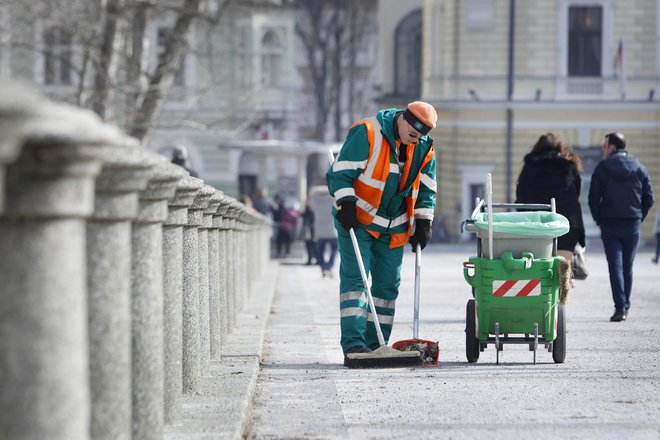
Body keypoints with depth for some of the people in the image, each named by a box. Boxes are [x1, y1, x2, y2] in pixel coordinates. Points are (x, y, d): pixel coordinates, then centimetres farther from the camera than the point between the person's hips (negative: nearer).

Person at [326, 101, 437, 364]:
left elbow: (426, 190, 13)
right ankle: (353, 343, -19)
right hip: (358, 221, -6)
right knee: (354, 278, -13)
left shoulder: (424, 149, 3)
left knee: (388, 284, 5)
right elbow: (341, 171, -15)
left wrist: (423, 223, 5)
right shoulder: (366, 134, -15)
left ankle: (375, 346, 12)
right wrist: (346, 204, -22)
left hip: (393, 228, 6)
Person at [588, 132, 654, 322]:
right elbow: (649, 198, 4)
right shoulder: (639, 168, 6)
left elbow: (593, 198, -5)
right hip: (632, 225, 3)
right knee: (628, 267, 12)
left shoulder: (602, 167, -3)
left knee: (615, 266, -4)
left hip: (610, 225, -3)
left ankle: (620, 306, -15)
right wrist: (638, 218, 13)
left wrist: (599, 220, 6)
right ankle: (625, 306, 15)